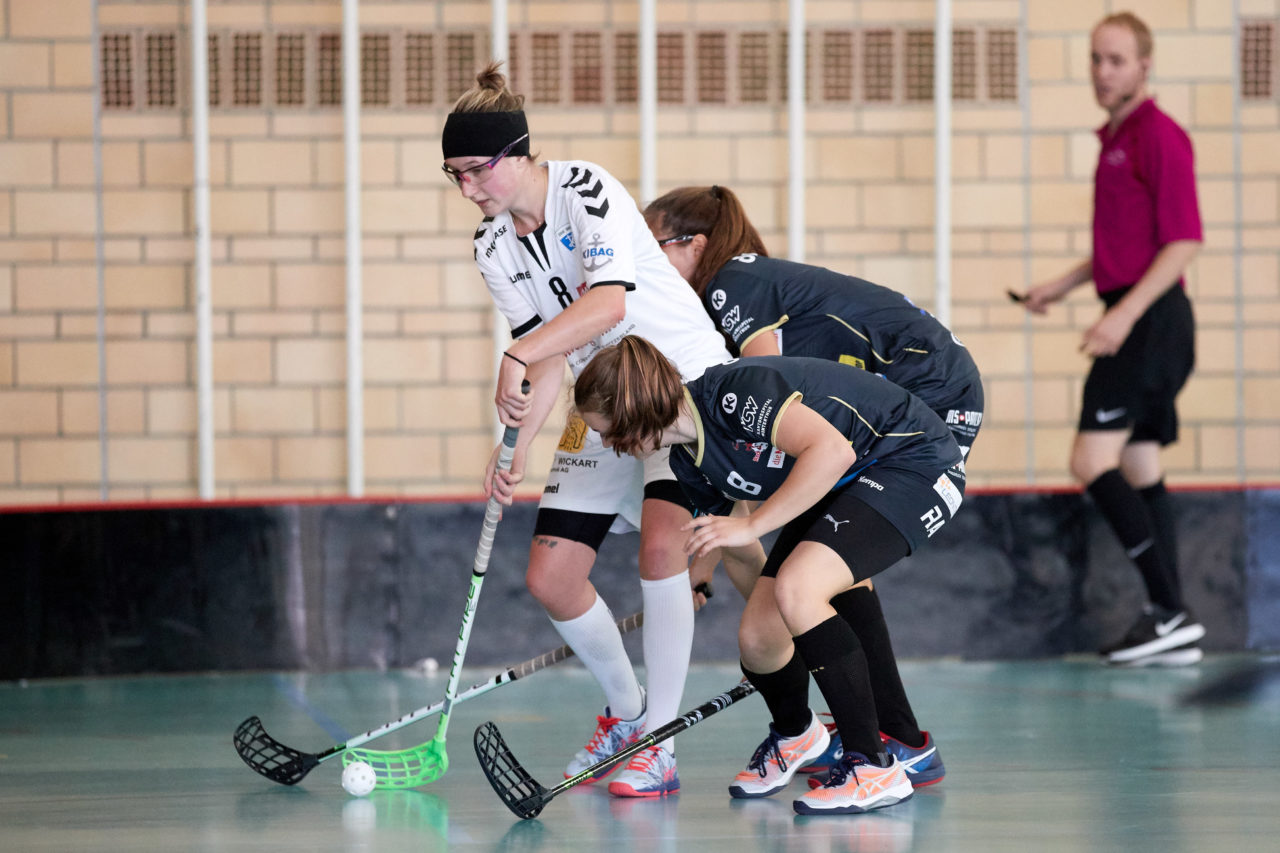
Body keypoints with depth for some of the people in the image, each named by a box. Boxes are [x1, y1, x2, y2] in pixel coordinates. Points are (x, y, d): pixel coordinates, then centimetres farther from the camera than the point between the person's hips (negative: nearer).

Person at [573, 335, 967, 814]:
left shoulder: (735, 393, -28)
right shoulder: (690, 464, 0)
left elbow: (833, 451, -37)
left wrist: (751, 526, -32)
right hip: (836, 490, 8)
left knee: (796, 589, -29)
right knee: (756, 637, -3)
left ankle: (875, 769, -23)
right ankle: (794, 734, 32)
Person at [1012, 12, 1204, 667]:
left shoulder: (1159, 138, -12)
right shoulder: (1115, 139, 18)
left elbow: (1183, 242, -18)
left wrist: (1125, 313, -23)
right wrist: (1063, 285, 24)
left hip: (1150, 320, -10)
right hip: (1132, 322, 10)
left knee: (1092, 461, -16)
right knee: (1140, 471, 8)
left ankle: (1169, 610, -16)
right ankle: (1170, 625, 8)